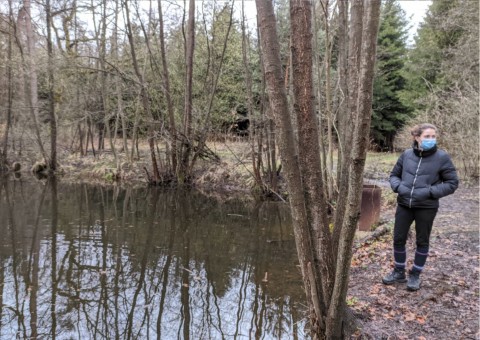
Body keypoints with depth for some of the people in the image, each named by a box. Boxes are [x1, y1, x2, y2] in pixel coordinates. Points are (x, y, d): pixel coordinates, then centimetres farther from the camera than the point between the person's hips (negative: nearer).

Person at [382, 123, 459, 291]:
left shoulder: (442, 157, -8)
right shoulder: (406, 154, 0)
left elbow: (452, 183, -4)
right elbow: (394, 175, 11)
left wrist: (429, 192, -16)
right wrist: (399, 187, -10)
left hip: (426, 207, -2)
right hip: (404, 205, 3)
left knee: (422, 241, 11)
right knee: (399, 239, 9)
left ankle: (415, 275, 29)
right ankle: (399, 272, 29)